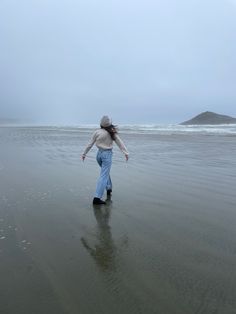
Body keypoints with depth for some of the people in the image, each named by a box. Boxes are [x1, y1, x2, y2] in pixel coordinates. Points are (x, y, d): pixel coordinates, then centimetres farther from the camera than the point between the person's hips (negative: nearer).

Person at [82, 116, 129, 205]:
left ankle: (109, 189, 37)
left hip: (99, 154, 4)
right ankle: (97, 197, -10)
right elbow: (120, 143, -3)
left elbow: (90, 144, 1)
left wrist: (84, 154, 10)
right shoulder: (112, 133, -5)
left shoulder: (97, 132, -2)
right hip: (107, 154, -3)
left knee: (105, 172, 28)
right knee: (103, 176, -5)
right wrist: (126, 153, 1)